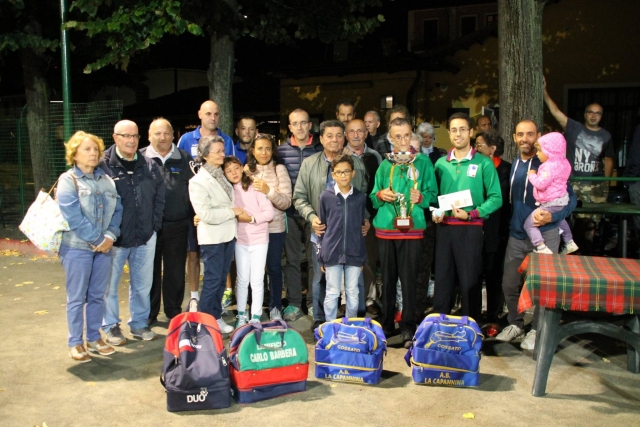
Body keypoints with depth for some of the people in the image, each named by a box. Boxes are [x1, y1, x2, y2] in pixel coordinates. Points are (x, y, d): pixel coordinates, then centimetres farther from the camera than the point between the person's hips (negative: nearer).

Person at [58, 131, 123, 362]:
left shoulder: (106, 179, 9)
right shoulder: (68, 181, -7)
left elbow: (117, 210, 7)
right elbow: (74, 218, -16)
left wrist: (110, 236, -8)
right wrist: (97, 240, -15)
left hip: (103, 247, 5)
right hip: (77, 247, -5)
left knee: (97, 295, 13)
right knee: (77, 297, 4)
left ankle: (94, 338, 26)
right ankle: (75, 343, 16)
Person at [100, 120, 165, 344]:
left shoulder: (149, 165, 5)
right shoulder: (104, 165, -9)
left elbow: (160, 195, 10)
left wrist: (155, 223, 3)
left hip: (145, 236, 4)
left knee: (143, 283, 13)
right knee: (110, 284, 9)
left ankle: (139, 323, 29)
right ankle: (111, 326, 25)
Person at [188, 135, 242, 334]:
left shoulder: (222, 175, 10)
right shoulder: (198, 181, -12)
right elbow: (205, 214, -20)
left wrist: (238, 212, 4)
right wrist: (233, 211, -15)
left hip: (228, 234, 7)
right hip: (212, 238, -7)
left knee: (221, 279, 13)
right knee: (212, 280, 1)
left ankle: (216, 317, 25)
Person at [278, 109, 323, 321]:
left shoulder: (320, 149, -1)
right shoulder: (281, 150, 2)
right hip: (291, 213, 1)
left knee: (315, 258, 8)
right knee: (292, 259, 7)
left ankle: (313, 302, 22)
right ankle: (294, 303, 18)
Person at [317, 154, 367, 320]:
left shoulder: (361, 197, 2)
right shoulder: (326, 196, -2)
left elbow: (363, 227, 9)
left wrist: (364, 257, 9)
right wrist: (321, 257, 2)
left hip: (354, 254, 1)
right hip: (332, 253, -1)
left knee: (353, 293, 11)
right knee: (332, 294, 7)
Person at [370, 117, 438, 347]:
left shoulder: (423, 162, 4)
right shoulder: (385, 164, 11)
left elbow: (433, 194, 2)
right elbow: (373, 197, 13)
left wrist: (421, 197, -18)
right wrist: (380, 195, -8)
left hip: (412, 229, -2)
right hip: (386, 229, 2)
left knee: (409, 279, -1)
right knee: (387, 279, 8)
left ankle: (408, 328, 8)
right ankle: (386, 324, 20)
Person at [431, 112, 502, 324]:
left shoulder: (483, 163, -2)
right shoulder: (441, 163, 11)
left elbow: (495, 198, -7)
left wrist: (471, 214, -16)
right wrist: (435, 212, -5)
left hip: (470, 228, -3)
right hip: (444, 227, 4)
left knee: (469, 282, 2)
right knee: (442, 279, 8)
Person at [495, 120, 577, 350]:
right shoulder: (514, 165, 9)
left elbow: (570, 199, -9)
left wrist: (552, 217, -25)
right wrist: (512, 222, 6)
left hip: (544, 235, -5)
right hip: (517, 235, 5)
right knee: (510, 284, 8)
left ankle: (537, 330, 20)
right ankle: (515, 324, 27)